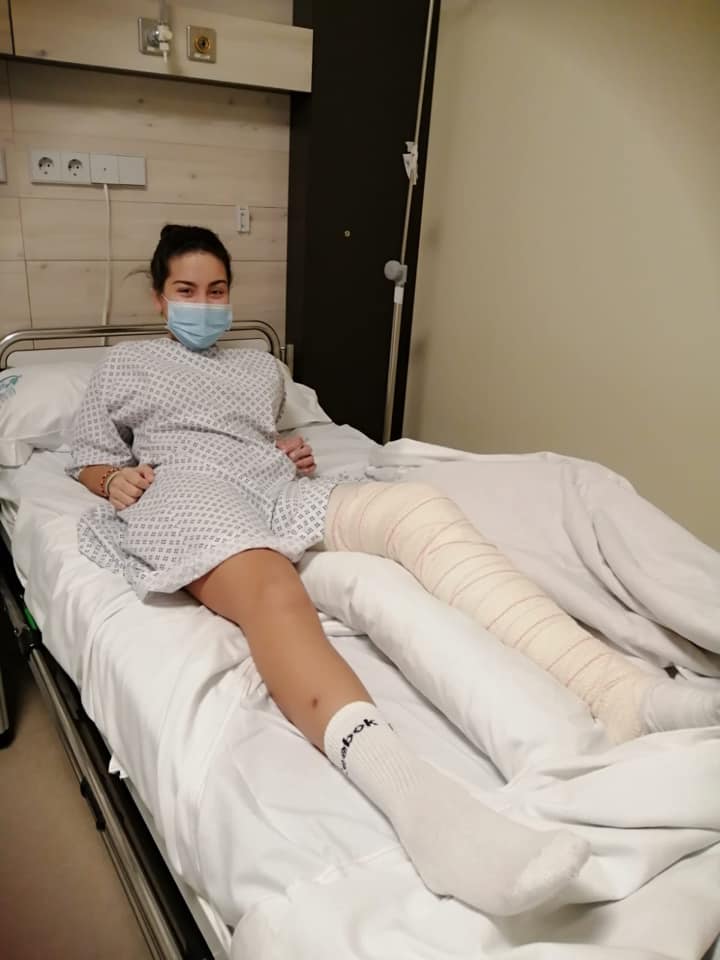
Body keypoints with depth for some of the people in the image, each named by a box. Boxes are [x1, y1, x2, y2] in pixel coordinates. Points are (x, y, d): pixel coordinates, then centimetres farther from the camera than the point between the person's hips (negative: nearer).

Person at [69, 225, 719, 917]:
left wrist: (297, 454, 11)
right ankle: (408, 792, -70)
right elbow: (87, 458, 23)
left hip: (280, 488, 4)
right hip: (189, 494, -3)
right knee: (270, 587, -41)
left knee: (419, 505, -29)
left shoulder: (261, 366, 34)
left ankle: (619, 692, -47)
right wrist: (116, 479, -2)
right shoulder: (124, 364, 27)